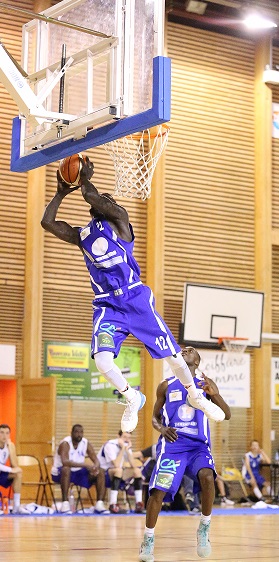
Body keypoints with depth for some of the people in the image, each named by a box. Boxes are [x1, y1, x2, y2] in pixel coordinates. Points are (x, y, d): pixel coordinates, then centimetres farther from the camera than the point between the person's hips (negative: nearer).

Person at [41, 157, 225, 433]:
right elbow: (47, 222, 9)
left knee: (172, 354, 0)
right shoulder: (80, 235, 17)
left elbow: (93, 198, -14)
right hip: (106, 305, 3)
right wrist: (61, 192, 11)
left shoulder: (118, 220, 3)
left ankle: (195, 396, 26)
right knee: (101, 359, -21)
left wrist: (85, 179, 0)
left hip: (135, 299, -3)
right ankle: (132, 397, 5)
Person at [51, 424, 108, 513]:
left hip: (78, 472, 6)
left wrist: (95, 467, -28)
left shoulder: (86, 443, -3)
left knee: (100, 472, -10)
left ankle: (99, 505, -14)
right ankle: (65, 504, -37)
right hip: (60, 473, -6)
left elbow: (96, 460, -2)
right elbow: (64, 462, -38)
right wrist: (85, 465, -43)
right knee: (66, 469, -40)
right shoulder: (65, 443, -21)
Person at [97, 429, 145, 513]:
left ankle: (139, 504, -11)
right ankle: (113, 505, -36)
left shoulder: (126, 446, 2)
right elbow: (116, 465, -33)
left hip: (116, 475, 8)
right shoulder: (110, 445, -21)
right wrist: (122, 448, -28)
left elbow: (134, 466, -7)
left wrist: (127, 450, -18)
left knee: (137, 471, -7)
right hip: (102, 474, -8)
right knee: (118, 469, -35)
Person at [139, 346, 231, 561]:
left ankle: (204, 529, -10)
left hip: (199, 446, 0)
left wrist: (215, 394, -14)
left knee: (207, 477, -30)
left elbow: (227, 415, 4)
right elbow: (155, 417, 17)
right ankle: (148, 540, 6)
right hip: (172, 445, 0)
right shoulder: (166, 386, 10)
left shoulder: (206, 384, 8)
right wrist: (161, 428, -6)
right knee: (158, 491, -15)